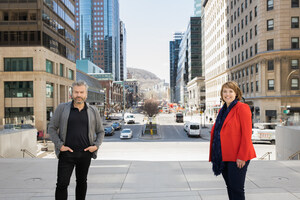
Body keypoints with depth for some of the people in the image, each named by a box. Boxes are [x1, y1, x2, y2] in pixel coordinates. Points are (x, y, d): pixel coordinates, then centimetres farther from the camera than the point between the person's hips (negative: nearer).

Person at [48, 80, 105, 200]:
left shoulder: (93, 111, 5)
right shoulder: (62, 108, 1)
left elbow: (100, 131, 13)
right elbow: (52, 128, 4)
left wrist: (96, 145, -2)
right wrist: (60, 145, -7)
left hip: (85, 154, 2)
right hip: (67, 153, -1)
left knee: (82, 182, 14)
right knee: (62, 184, -3)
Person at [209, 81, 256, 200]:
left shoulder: (242, 108, -9)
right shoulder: (222, 110, 15)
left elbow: (247, 134, -13)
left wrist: (242, 156, -17)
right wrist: (214, 155, 13)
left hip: (237, 158, -7)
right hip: (223, 156, 7)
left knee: (236, 189, -1)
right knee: (229, 187, 15)